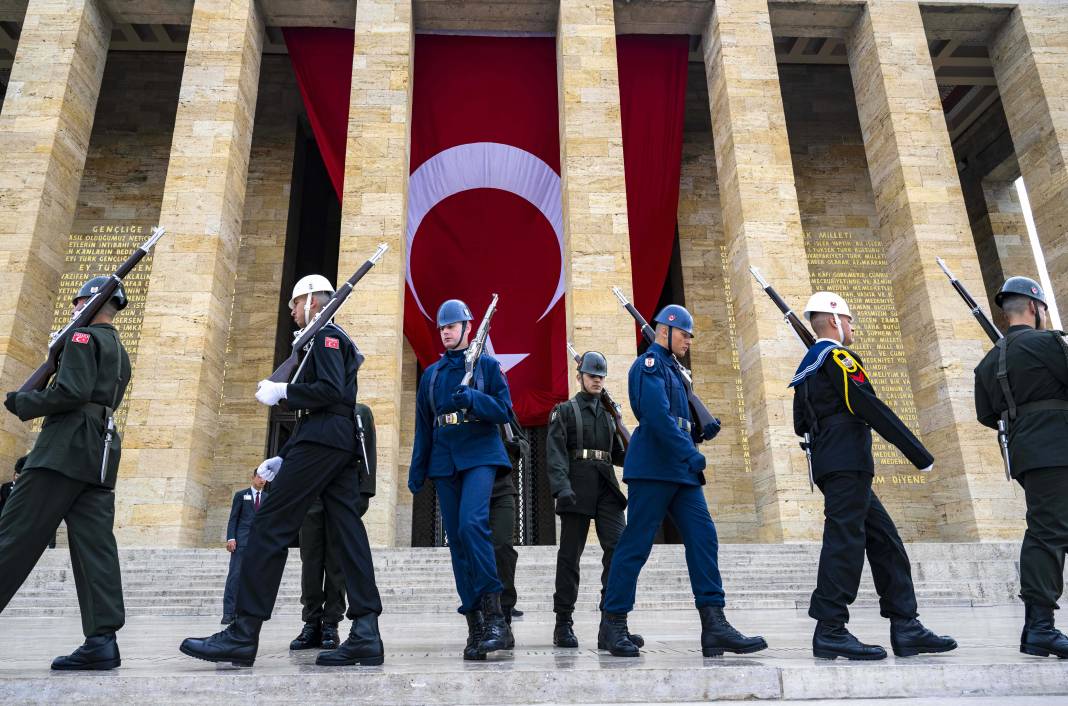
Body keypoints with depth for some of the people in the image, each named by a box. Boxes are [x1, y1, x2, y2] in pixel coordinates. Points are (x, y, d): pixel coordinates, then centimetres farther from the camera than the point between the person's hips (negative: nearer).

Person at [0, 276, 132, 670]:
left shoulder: (83, 335, 0)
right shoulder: (120, 353, 27)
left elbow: (73, 392, -14)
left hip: (67, 446, -8)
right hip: (103, 451, 8)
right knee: (95, 544, 0)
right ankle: (102, 640, -6)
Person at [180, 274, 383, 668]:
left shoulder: (326, 335, -1)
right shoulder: (334, 341, 29)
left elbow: (330, 391, -18)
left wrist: (281, 392, -8)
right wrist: (282, 458, 23)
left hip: (321, 442, -10)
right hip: (341, 443, 10)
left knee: (270, 527, -9)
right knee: (348, 532, 1)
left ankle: (243, 634, -8)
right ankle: (366, 635, -3)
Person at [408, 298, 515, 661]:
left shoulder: (488, 365, 6)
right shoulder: (431, 374, 18)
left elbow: (505, 411, -2)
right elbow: (423, 426, 19)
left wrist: (471, 397, -18)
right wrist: (417, 471, 14)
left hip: (480, 455, -5)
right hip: (444, 462, 5)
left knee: (472, 523, -26)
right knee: (457, 540, 1)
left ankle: (494, 616, -19)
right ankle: (477, 628, 6)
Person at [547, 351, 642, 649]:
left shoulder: (608, 414, 22)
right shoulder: (564, 411, 7)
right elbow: (555, 451, -6)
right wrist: (561, 485, -21)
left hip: (606, 487, 4)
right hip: (577, 487, -4)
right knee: (570, 554, -1)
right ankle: (563, 624, 7)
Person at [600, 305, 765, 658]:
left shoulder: (673, 370, 23)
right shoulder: (649, 364, -6)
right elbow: (657, 415, -21)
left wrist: (701, 432, 9)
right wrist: (690, 453, -24)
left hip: (681, 472, 9)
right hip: (653, 468, -9)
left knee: (704, 539, 0)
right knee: (635, 545, -4)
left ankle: (714, 624, 0)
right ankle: (613, 624, 6)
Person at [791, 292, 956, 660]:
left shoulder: (806, 369, 21)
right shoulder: (838, 356, -7)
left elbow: (801, 424, 21)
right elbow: (869, 406, -16)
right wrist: (919, 453, -14)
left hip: (828, 465, 10)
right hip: (848, 461, -10)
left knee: (885, 540, 10)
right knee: (845, 540, -9)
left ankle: (905, 628, 12)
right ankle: (830, 631, -7)